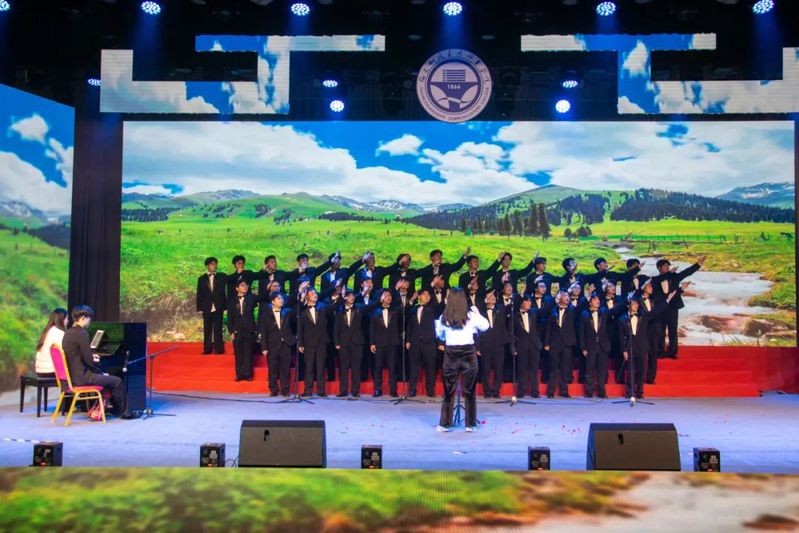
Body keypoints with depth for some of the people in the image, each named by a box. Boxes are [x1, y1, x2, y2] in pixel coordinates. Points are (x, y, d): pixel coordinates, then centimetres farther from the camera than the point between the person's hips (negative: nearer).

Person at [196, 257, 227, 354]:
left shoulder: (221, 276, 6)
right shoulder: (201, 279, 8)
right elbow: (199, 294, 6)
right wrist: (199, 308, -1)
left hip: (218, 308, -1)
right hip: (207, 308, 1)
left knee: (218, 329, 0)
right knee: (207, 329, 3)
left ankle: (219, 349, 4)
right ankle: (207, 349, 8)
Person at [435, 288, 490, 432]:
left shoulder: (444, 317, 0)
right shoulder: (471, 315, -5)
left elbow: (440, 335, 9)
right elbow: (485, 326, 6)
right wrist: (477, 313, 14)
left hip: (451, 354, 1)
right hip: (468, 353, -1)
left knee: (449, 390, 9)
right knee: (469, 391, 8)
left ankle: (445, 424, 12)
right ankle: (471, 424, 12)